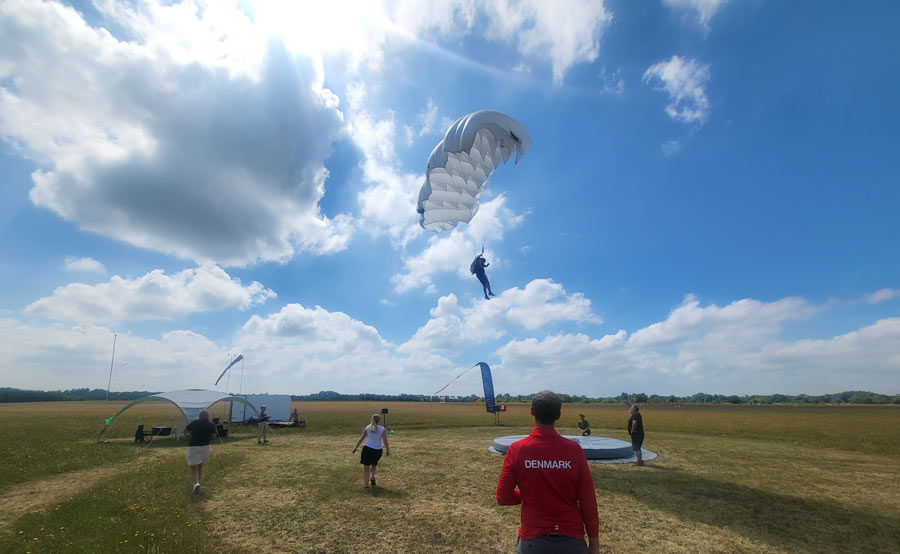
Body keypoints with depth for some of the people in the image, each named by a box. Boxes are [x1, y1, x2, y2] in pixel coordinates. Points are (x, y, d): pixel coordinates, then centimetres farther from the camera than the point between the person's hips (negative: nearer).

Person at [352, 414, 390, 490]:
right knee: (374, 464, 28)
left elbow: (361, 439, 4)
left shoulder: (367, 428, 2)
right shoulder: (382, 429, -3)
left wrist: (355, 448, 12)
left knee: (366, 468, 10)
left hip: (367, 449, 0)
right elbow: (385, 441, -6)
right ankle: (373, 477, 8)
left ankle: (366, 485, 5)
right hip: (378, 450, 0)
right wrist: (387, 450, 3)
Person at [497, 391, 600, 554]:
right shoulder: (574, 449, -14)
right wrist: (593, 540, 5)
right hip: (572, 540, 1)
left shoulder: (516, 450, -13)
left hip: (533, 540, 0)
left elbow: (503, 498, -8)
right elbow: (588, 502, -8)